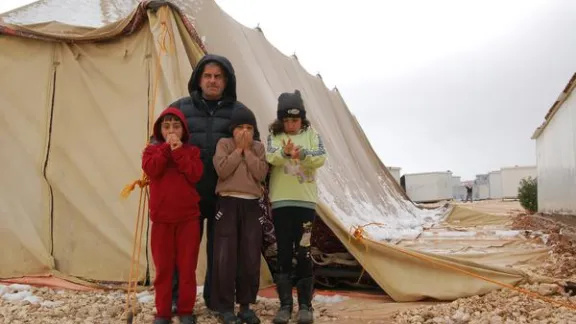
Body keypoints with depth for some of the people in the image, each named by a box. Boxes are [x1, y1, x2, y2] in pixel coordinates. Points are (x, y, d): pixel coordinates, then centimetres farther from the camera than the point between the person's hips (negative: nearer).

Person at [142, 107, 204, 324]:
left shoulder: (191, 151, 7)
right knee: (163, 266, 5)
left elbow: (195, 175, -11)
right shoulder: (152, 150, 7)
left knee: (187, 266, 4)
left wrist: (178, 151, -14)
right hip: (162, 218, 0)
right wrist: (167, 148, -14)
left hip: (188, 217, 0)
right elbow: (150, 169, -14)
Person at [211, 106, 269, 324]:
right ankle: (225, 306, 7)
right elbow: (222, 170, -12)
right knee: (226, 256, -3)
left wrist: (247, 150, -6)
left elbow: (261, 174, -6)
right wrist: (239, 149, -8)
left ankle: (246, 305, 15)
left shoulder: (258, 148, 10)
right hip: (228, 204, -2)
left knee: (250, 257, 4)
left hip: (251, 205, 3)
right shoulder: (224, 144, 4)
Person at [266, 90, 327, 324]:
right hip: (281, 202, 0)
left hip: (305, 201, 0)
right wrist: (285, 152, -36)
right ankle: (285, 304, 13)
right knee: (284, 253, 3)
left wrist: (302, 154, -29)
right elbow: (271, 158, -14)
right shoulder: (274, 136, 6)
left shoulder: (311, 134, 7)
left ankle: (305, 305, 12)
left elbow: (320, 159, -9)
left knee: (304, 253, 1)